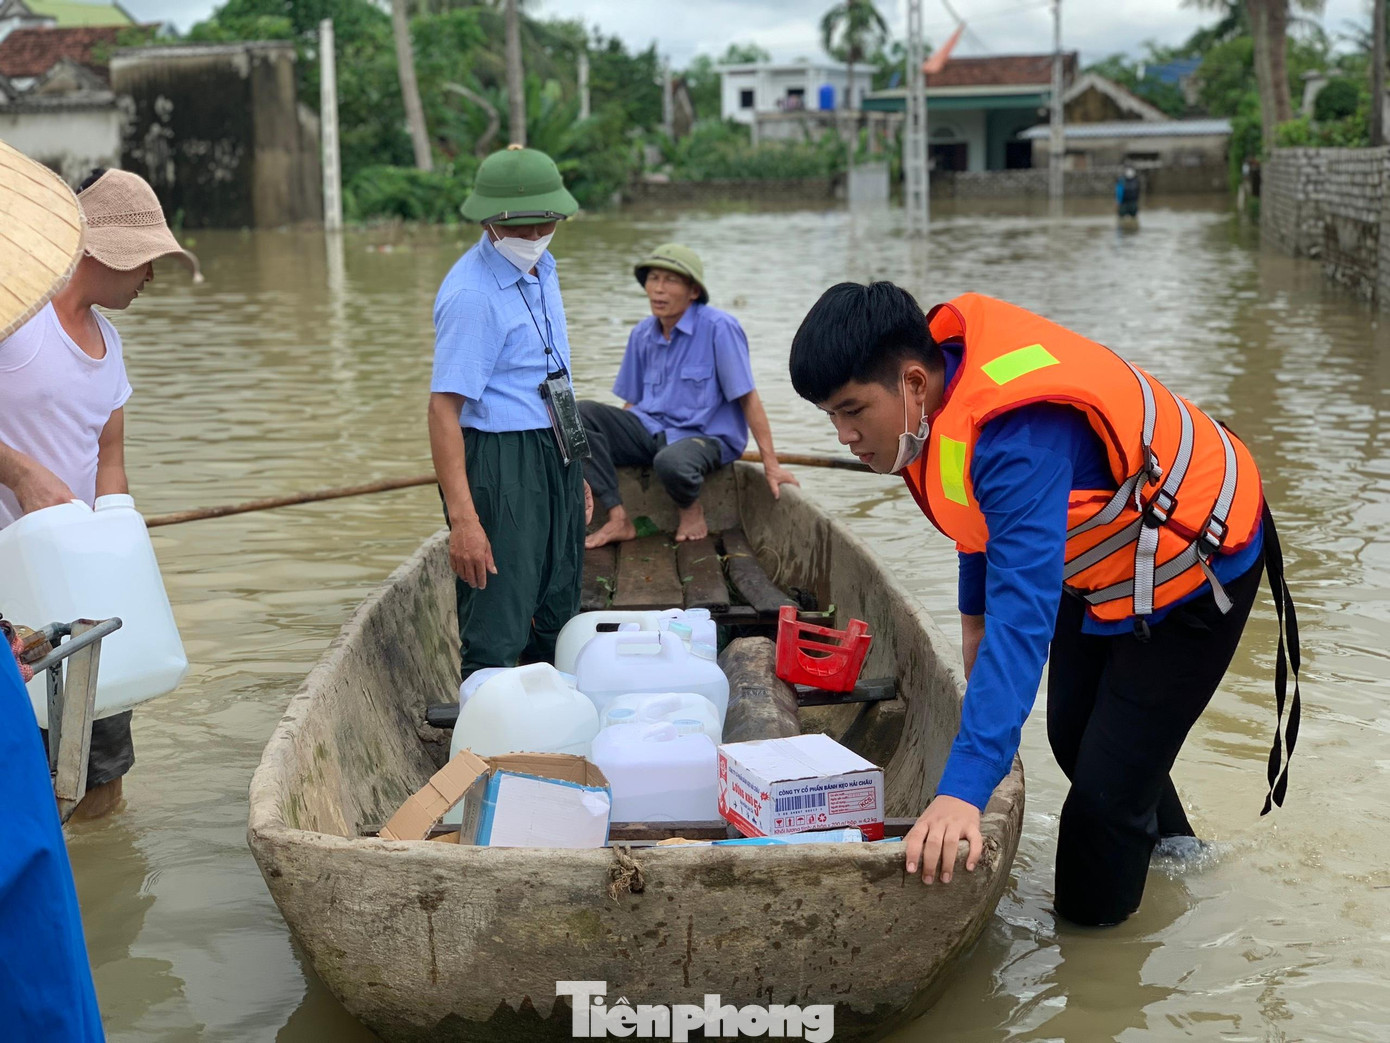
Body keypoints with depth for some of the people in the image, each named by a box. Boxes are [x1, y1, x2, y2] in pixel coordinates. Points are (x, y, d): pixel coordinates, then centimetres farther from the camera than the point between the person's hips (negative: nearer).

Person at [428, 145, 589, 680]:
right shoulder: (471, 293, -18)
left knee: (557, 621, 17)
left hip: (555, 456, 9)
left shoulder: (542, 268, 10)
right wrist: (462, 518, -30)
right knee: (497, 634, -7)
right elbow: (443, 407, -24)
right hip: (500, 462, -9)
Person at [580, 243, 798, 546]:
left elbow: (748, 398, -12)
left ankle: (691, 509, -4)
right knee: (582, 413, -17)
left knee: (671, 462, -41)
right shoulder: (642, 334, 7)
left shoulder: (719, 328, -12)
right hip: (650, 429, 6)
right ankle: (618, 518, -16)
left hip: (705, 435, -6)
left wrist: (771, 464, -13)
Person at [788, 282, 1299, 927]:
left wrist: (963, 792, -57)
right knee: (1072, 734, 23)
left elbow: (1024, 612, -51)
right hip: (1103, 556, 9)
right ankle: (1170, 840, 50)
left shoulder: (1018, 436, -43)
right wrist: (975, 612, 13)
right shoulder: (942, 354, -16)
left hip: (1193, 566, -9)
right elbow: (988, 506, 5)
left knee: (1107, 787, -11)